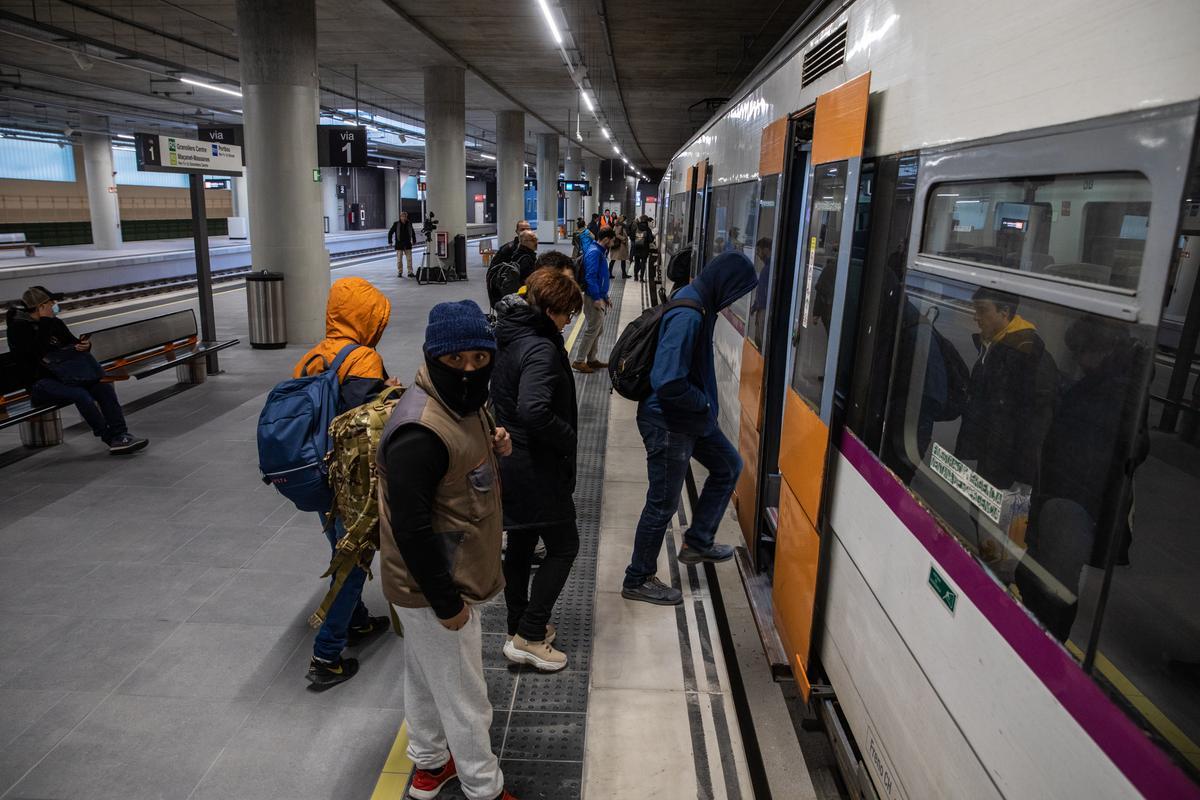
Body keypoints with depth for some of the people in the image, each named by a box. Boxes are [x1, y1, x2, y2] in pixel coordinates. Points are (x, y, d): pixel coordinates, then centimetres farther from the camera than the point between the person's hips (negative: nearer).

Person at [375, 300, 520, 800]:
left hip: (445, 576, 9)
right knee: (463, 695, 9)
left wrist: (493, 448, -6)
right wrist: (447, 602, -21)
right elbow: (410, 527, -28)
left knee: (425, 677, 26)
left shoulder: (464, 403, 1)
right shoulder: (419, 431, -30)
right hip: (434, 588, -9)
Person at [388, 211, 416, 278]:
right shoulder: (396, 224, -3)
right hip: (399, 244, -2)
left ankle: (410, 272, 1)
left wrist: (414, 240, 18)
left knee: (409, 259, -2)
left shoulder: (409, 224, 5)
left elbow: (413, 232, 21)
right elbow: (390, 232, 2)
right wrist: (390, 241, -2)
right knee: (399, 259, 1)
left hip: (408, 244, 2)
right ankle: (399, 272, 10)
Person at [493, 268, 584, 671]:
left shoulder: (507, 335, 7)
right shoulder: (541, 350, -22)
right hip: (536, 468, -9)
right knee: (563, 547, 5)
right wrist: (569, 439, -19)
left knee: (519, 544, 19)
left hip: (508, 460, 9)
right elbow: (535, 412, -34)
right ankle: (529, 638, 8)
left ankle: (519, 627, 34)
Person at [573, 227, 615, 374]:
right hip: (593, 298, -10)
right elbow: (590, 277, -24)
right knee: (592, 330, -7)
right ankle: (579, 361, -1)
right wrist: (596, 298, -25)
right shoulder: (594, 252, -17)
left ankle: (591, 359, 25)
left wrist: (605, 297, 22)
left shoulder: (599, 252, 14)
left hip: (599, 297, 10)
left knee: (598, 330, 16)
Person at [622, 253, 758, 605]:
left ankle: (698, 542, 34)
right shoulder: (688, 316, -28)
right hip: (668, 424, -10)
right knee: (663, 504, 5)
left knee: (728, 466, 23)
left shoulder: (696, 303, 3)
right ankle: (638, 580, 24)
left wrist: (705, 403, 7)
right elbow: (668, 383, -33)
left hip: (689, 418, 10)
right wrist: (704, 401, -17)